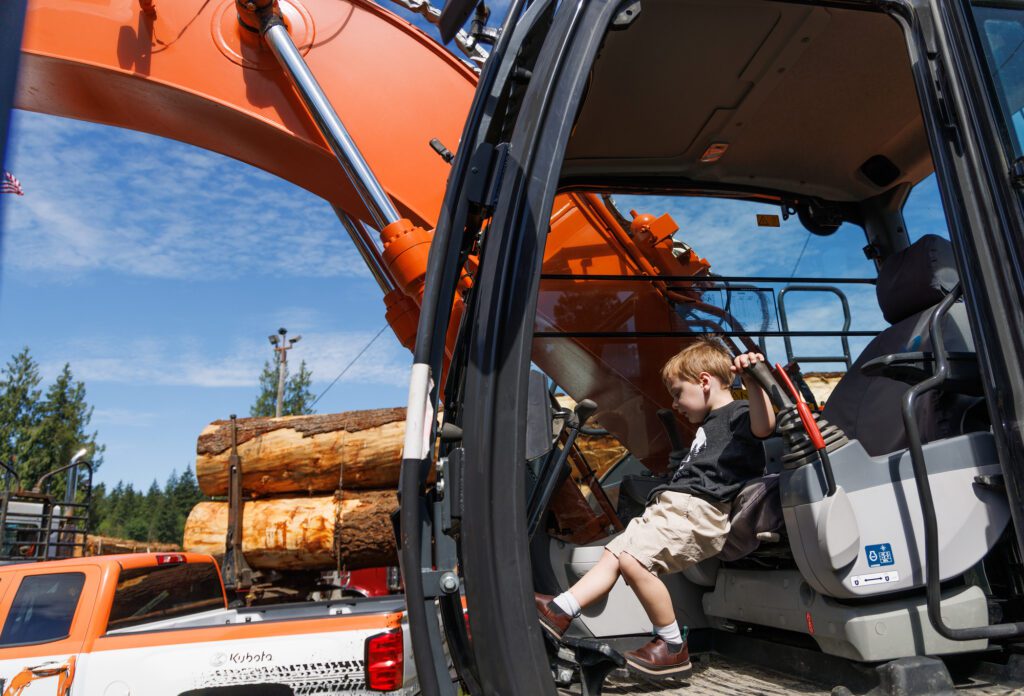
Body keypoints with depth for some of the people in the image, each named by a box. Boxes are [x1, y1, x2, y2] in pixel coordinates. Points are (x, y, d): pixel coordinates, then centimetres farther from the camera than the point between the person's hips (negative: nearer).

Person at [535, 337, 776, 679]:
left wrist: (751, 381, -38)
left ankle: (673, 645, -8)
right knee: (614, 553, 7)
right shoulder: (710, 425, 29)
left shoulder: (737, 414, -2)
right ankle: (560, 610, 7)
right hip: (670, 507, 11)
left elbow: (764, 426, -27)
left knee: (632, 560, -23)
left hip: (696, 510, -11)